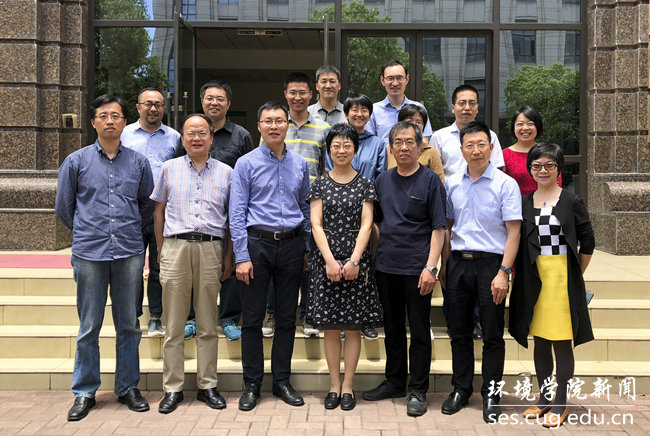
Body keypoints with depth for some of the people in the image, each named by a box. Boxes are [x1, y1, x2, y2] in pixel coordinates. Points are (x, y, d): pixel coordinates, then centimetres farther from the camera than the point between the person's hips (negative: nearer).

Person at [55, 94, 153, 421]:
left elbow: (147, 204, 18)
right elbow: (63, 206, 12)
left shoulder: (139, 162, 7)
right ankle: (84, 392, 16)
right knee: (89, 327, 4)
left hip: (129, 253, 1)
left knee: (128, 325, 8)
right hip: (89, 254, -1)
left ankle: (128, 388, 20)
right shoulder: (76, 161, 4)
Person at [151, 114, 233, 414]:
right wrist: (161, 251, 7)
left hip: (210, 248, 1)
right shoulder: (169, 169, 10)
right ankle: (172, 388, 10)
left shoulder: (225, 173, 10)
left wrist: (229, 255, 6)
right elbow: (159, 211, 13)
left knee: (208, 325, 6)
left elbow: (231, 217, 12)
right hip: (176, 247, 0)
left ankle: (207, 386, 15)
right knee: (174, 325, 2)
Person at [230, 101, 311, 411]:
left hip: (291, 246, 3)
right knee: (252, 318, 2)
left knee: (287, 317, 9)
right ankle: (252, 384, 15)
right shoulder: (246, 164, -1)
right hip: (258, 243, -3)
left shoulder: (299, 164, 9)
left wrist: (306, 247, 8)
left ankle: (282, 381, 21)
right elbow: (237, 214, -5)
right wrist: (242, 256, -11)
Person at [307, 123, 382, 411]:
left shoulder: (365, 184, 6)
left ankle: (348, 386, 11)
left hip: (356, 259, 0)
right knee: (330, 326, 4)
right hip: (326, 259, 1)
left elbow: (366, 225, -2)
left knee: (353, 327, 2)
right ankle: (334, 385, 13)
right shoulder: (320, 184, 7)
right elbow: (316, 224, 0)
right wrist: (330, 260, -12)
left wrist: (354, 260, -13)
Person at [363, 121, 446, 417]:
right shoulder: (383, 180, 11)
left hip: (417, 268, -5)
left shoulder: (430, 180, -3)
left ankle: (417, 391, 11)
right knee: (392, 328, 14)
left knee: (419, 331, 2)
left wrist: (430, 266, -15)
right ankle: (394, 382, 27)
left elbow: (438, 228, -6)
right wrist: (382, 247, 6)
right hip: (386, 266, 5)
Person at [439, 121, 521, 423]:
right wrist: (444, 266, 10)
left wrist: (503, 272, -15)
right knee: (459, 332, 11)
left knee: (492, 335, 4)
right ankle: (460, 390, 25)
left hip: (490, 262, -4)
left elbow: (513, 231, -8)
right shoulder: (452, 184, 8)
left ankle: (491, 395, 17)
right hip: (458, 262, 4)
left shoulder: (506, 184, -5)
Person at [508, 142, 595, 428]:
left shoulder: (572, 202, -2)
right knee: (540, 342, 11)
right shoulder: (523, 203, 8)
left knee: (562, 343, 1)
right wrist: (522, 275, 2)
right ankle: (544, 398, 23)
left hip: (563, 279, -3)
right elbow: (518, 244, 11)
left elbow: (587, 243, 2)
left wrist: (574, 276, 1)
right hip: (533, 281, 4)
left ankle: (561, 403, 12)